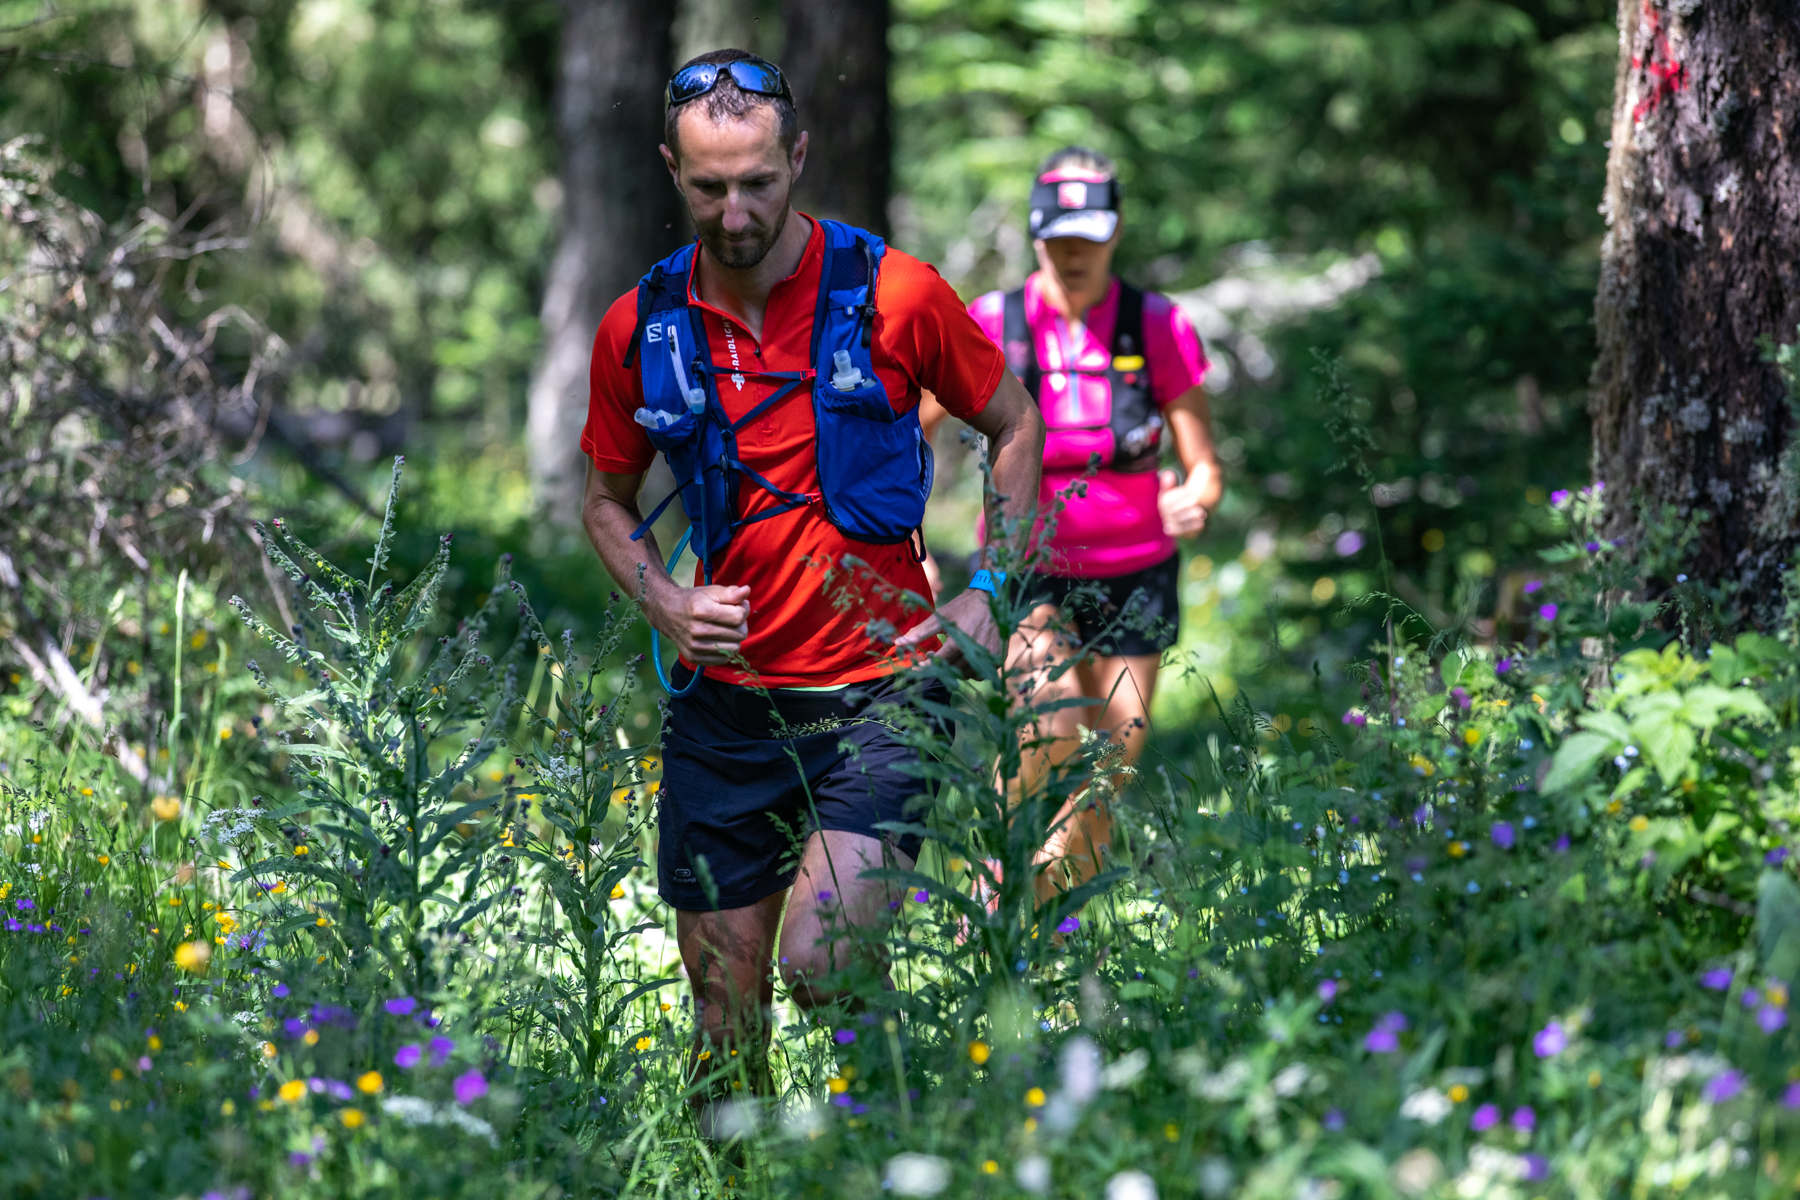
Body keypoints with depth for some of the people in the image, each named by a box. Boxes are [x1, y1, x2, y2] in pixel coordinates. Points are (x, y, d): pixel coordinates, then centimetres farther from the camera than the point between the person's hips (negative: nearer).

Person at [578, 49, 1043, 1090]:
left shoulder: (893, 295, -5)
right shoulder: (640, 329, 2)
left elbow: (1015, 426, 9)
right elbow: (608, 500, 17)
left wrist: (987, 596, -1)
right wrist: (665, 602, -2)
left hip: (879, 692, -3)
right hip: (726, 703, 3)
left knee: (819, 961, -21)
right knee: (726, 1023, 7)